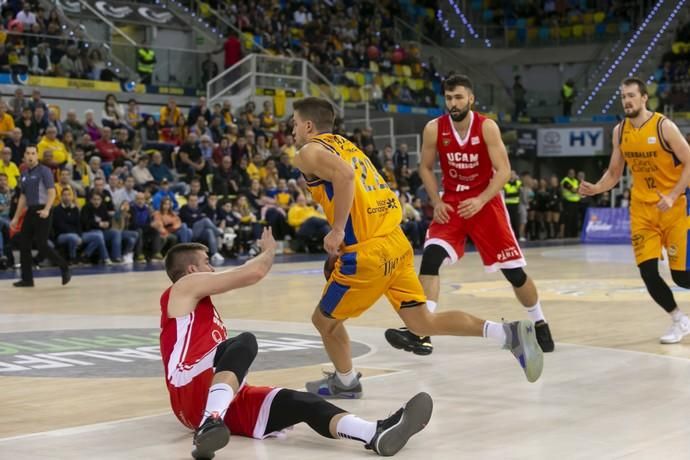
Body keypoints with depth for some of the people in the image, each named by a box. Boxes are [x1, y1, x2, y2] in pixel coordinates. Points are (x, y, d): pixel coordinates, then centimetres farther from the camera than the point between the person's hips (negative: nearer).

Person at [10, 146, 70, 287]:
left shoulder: (44, 171, -7)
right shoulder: (24, 175, 15)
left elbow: (52, 192, -15)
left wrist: (46, 210, -30)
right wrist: (16, 218, 20)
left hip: (42, 212, -7)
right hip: (30, 211, 7)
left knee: (41, 244, -12)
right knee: (23, 244, 4)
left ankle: (64, 269, 4)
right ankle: (27, 279, 11)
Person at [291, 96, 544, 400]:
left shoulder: (310, 152, -4)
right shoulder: (345, 145, 23)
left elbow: (344, 175, -25)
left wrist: (337, 230, -19)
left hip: (368, 252, -8)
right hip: (396, 241, 8)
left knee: (324, 320, 13)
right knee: (423, 322, 8)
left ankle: (345, 383, 29)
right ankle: (510, 334, -3)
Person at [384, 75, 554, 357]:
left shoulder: (487, 127, -15)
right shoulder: (434, 129, -8)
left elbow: (504, 171, -17)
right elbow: (426, 168, 4)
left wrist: (481, 201, -29)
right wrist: (437, 202, -8)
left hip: (486, 201, -2)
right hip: (451, 203, 2)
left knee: (514, 269, 2)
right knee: (431, 257, -20)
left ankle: (540, 324, 24)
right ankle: (420, 331, -21)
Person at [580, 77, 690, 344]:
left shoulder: (664, 126, -14)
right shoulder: (619, 131, 3)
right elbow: (614, 173, 11)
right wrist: (595, 189, -8)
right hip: (642, 208, 4)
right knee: (648, 272, -6)